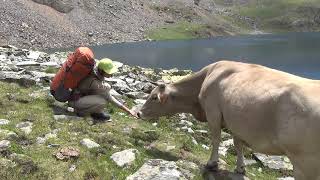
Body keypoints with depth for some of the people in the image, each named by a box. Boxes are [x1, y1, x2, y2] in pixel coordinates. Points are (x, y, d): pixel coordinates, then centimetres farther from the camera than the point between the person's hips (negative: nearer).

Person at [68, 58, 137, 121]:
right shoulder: (94, 82, -33)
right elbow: (109, 98, -25)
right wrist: (127, 110, -22)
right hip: (76, 100, -9)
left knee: (107, 87, -5)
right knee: (102, 102, -32)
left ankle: (96, 112, 1)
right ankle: (81, 111, -5)